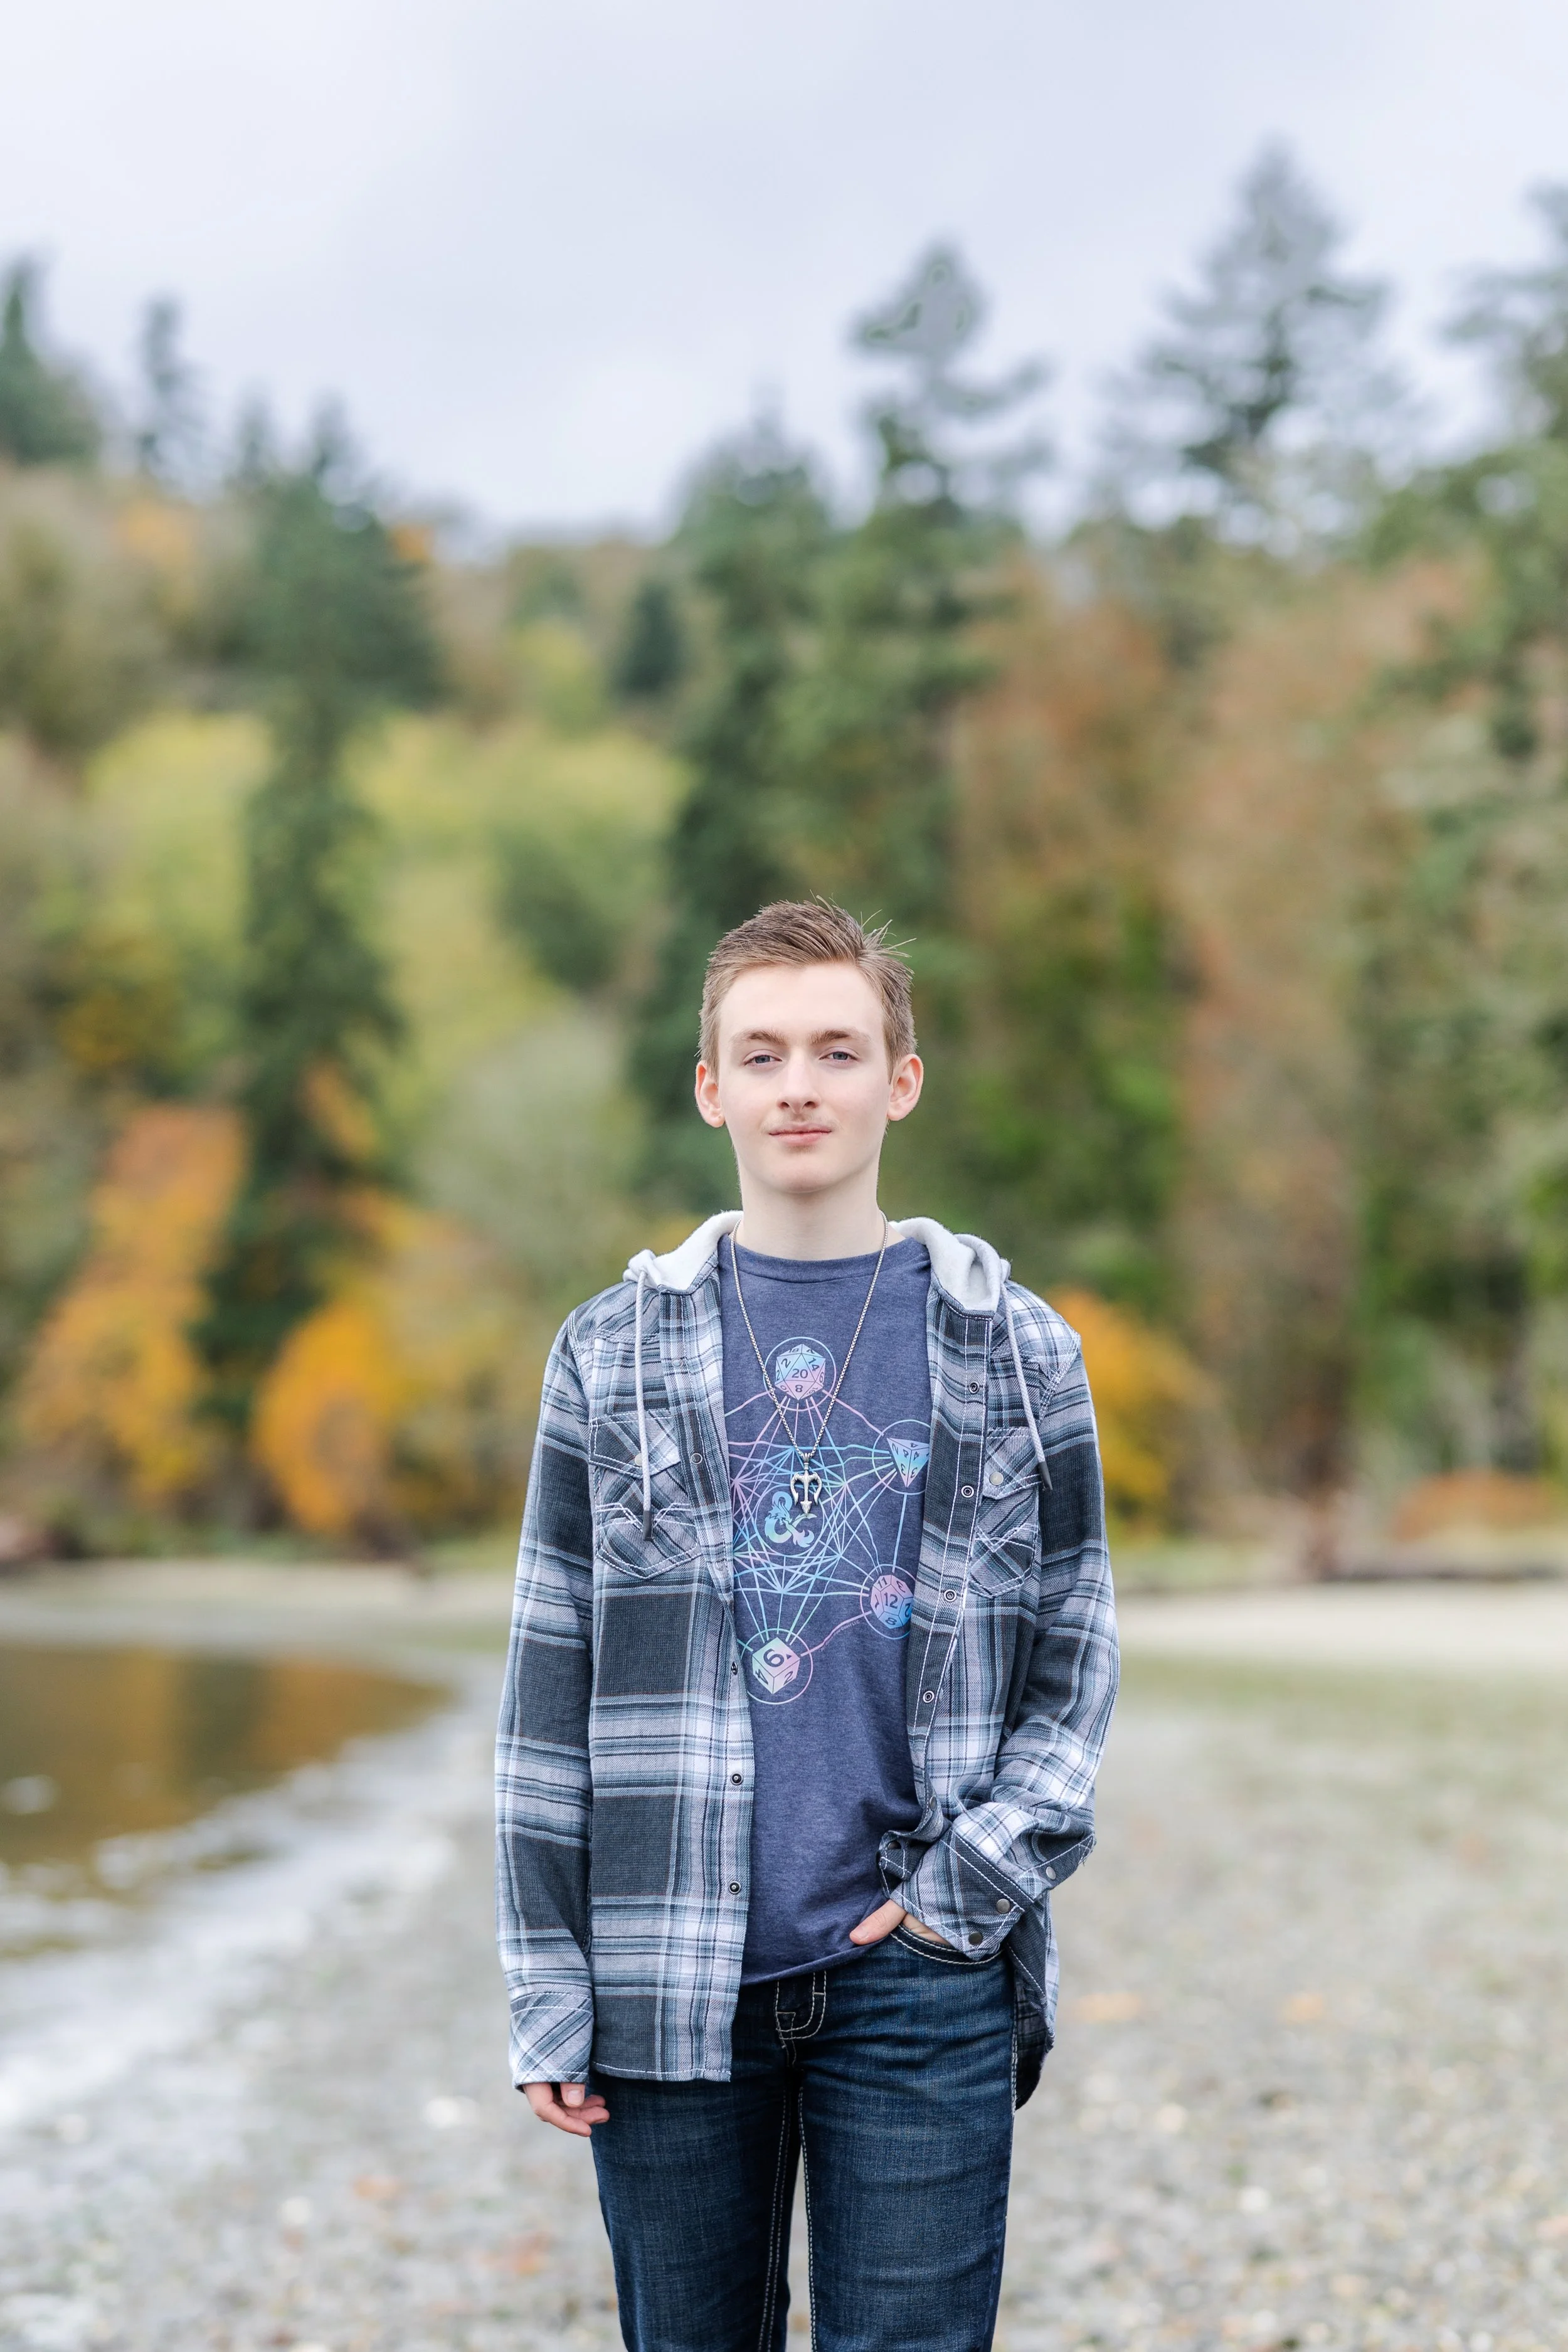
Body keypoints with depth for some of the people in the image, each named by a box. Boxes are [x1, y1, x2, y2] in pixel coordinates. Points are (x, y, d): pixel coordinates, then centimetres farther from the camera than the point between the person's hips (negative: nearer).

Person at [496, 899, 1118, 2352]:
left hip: (921, 1970, -1)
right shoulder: (613, 1355, 6)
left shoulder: (1015, 1351, 5)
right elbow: (551, 1680, 5)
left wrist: (988, 1868, -7)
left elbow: (1076, 1649, 8)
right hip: (668, 1980, 1)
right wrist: (546, 1989, 0)